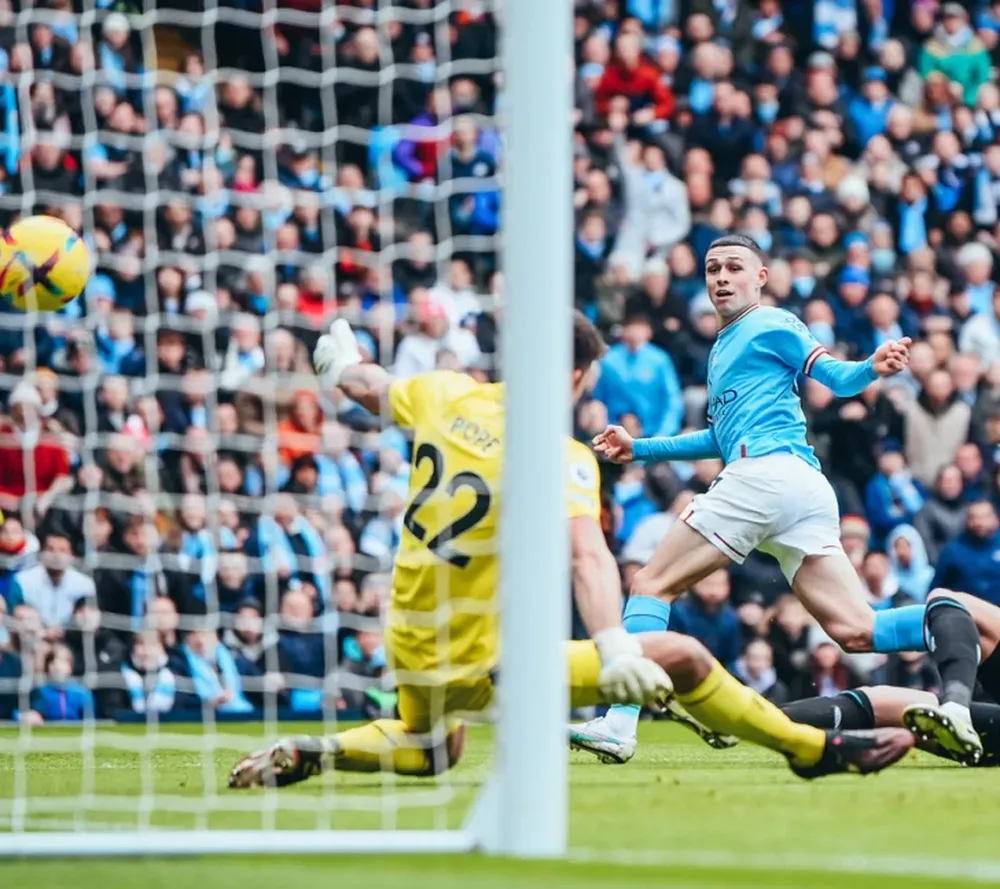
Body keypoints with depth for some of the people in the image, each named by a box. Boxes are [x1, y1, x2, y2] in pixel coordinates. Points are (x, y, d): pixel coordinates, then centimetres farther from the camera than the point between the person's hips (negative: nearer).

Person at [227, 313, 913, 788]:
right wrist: (615, 649, -44)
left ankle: (306, 755, 15)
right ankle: (814, 750, 8)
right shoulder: (562, 458, -16)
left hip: (410, 656, 7)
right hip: (485, 667, -6)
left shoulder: (448, 394, 0)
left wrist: (341, 358, 44)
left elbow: (365, 387, 21)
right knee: (682, 658, -3)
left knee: (429, 753, 38)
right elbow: (588, 556, -33)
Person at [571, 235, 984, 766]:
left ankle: (620, 724, -8)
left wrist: (873, 368, -26)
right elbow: (721, 438, 41)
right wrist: (639, 449, 41)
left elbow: (838, 379, -4)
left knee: (652, 584, 0)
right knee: (856, 631, -6)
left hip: (766, 470, -9)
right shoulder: (722, 348, 33)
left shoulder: (770, 325, 6)